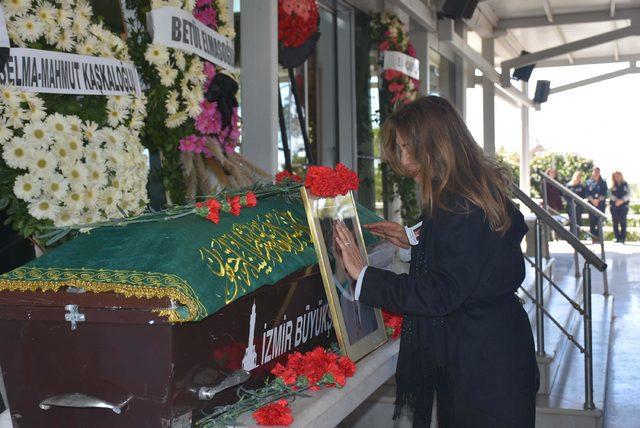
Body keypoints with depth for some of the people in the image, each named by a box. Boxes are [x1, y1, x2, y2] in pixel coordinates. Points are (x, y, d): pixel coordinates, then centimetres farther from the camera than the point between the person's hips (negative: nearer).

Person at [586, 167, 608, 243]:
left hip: (601, 204, -1)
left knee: (600, 222, -6)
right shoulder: (589, 182, 10)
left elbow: (605, 194, 2)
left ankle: (599, 238, -6)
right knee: (592, 221, -3)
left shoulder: (603, 182, 9)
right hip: (591, 203, 1)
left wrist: (598, 200, -13)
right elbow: (587, 193, 3)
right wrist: (592, 200, -13)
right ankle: (593, 238, 0)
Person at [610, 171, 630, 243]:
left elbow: (628, 195, -2)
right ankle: (617, 238, 5)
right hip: (614, 206, 1)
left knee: (623, 222, -6)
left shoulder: (625, 184, 6)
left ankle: (623, 238, -5)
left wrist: (622, 200, -19)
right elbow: (611, 195, -1)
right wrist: (617, 200, -19)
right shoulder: (613, 186, 8)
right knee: (615, 222, 0)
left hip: (624, 205, -1)